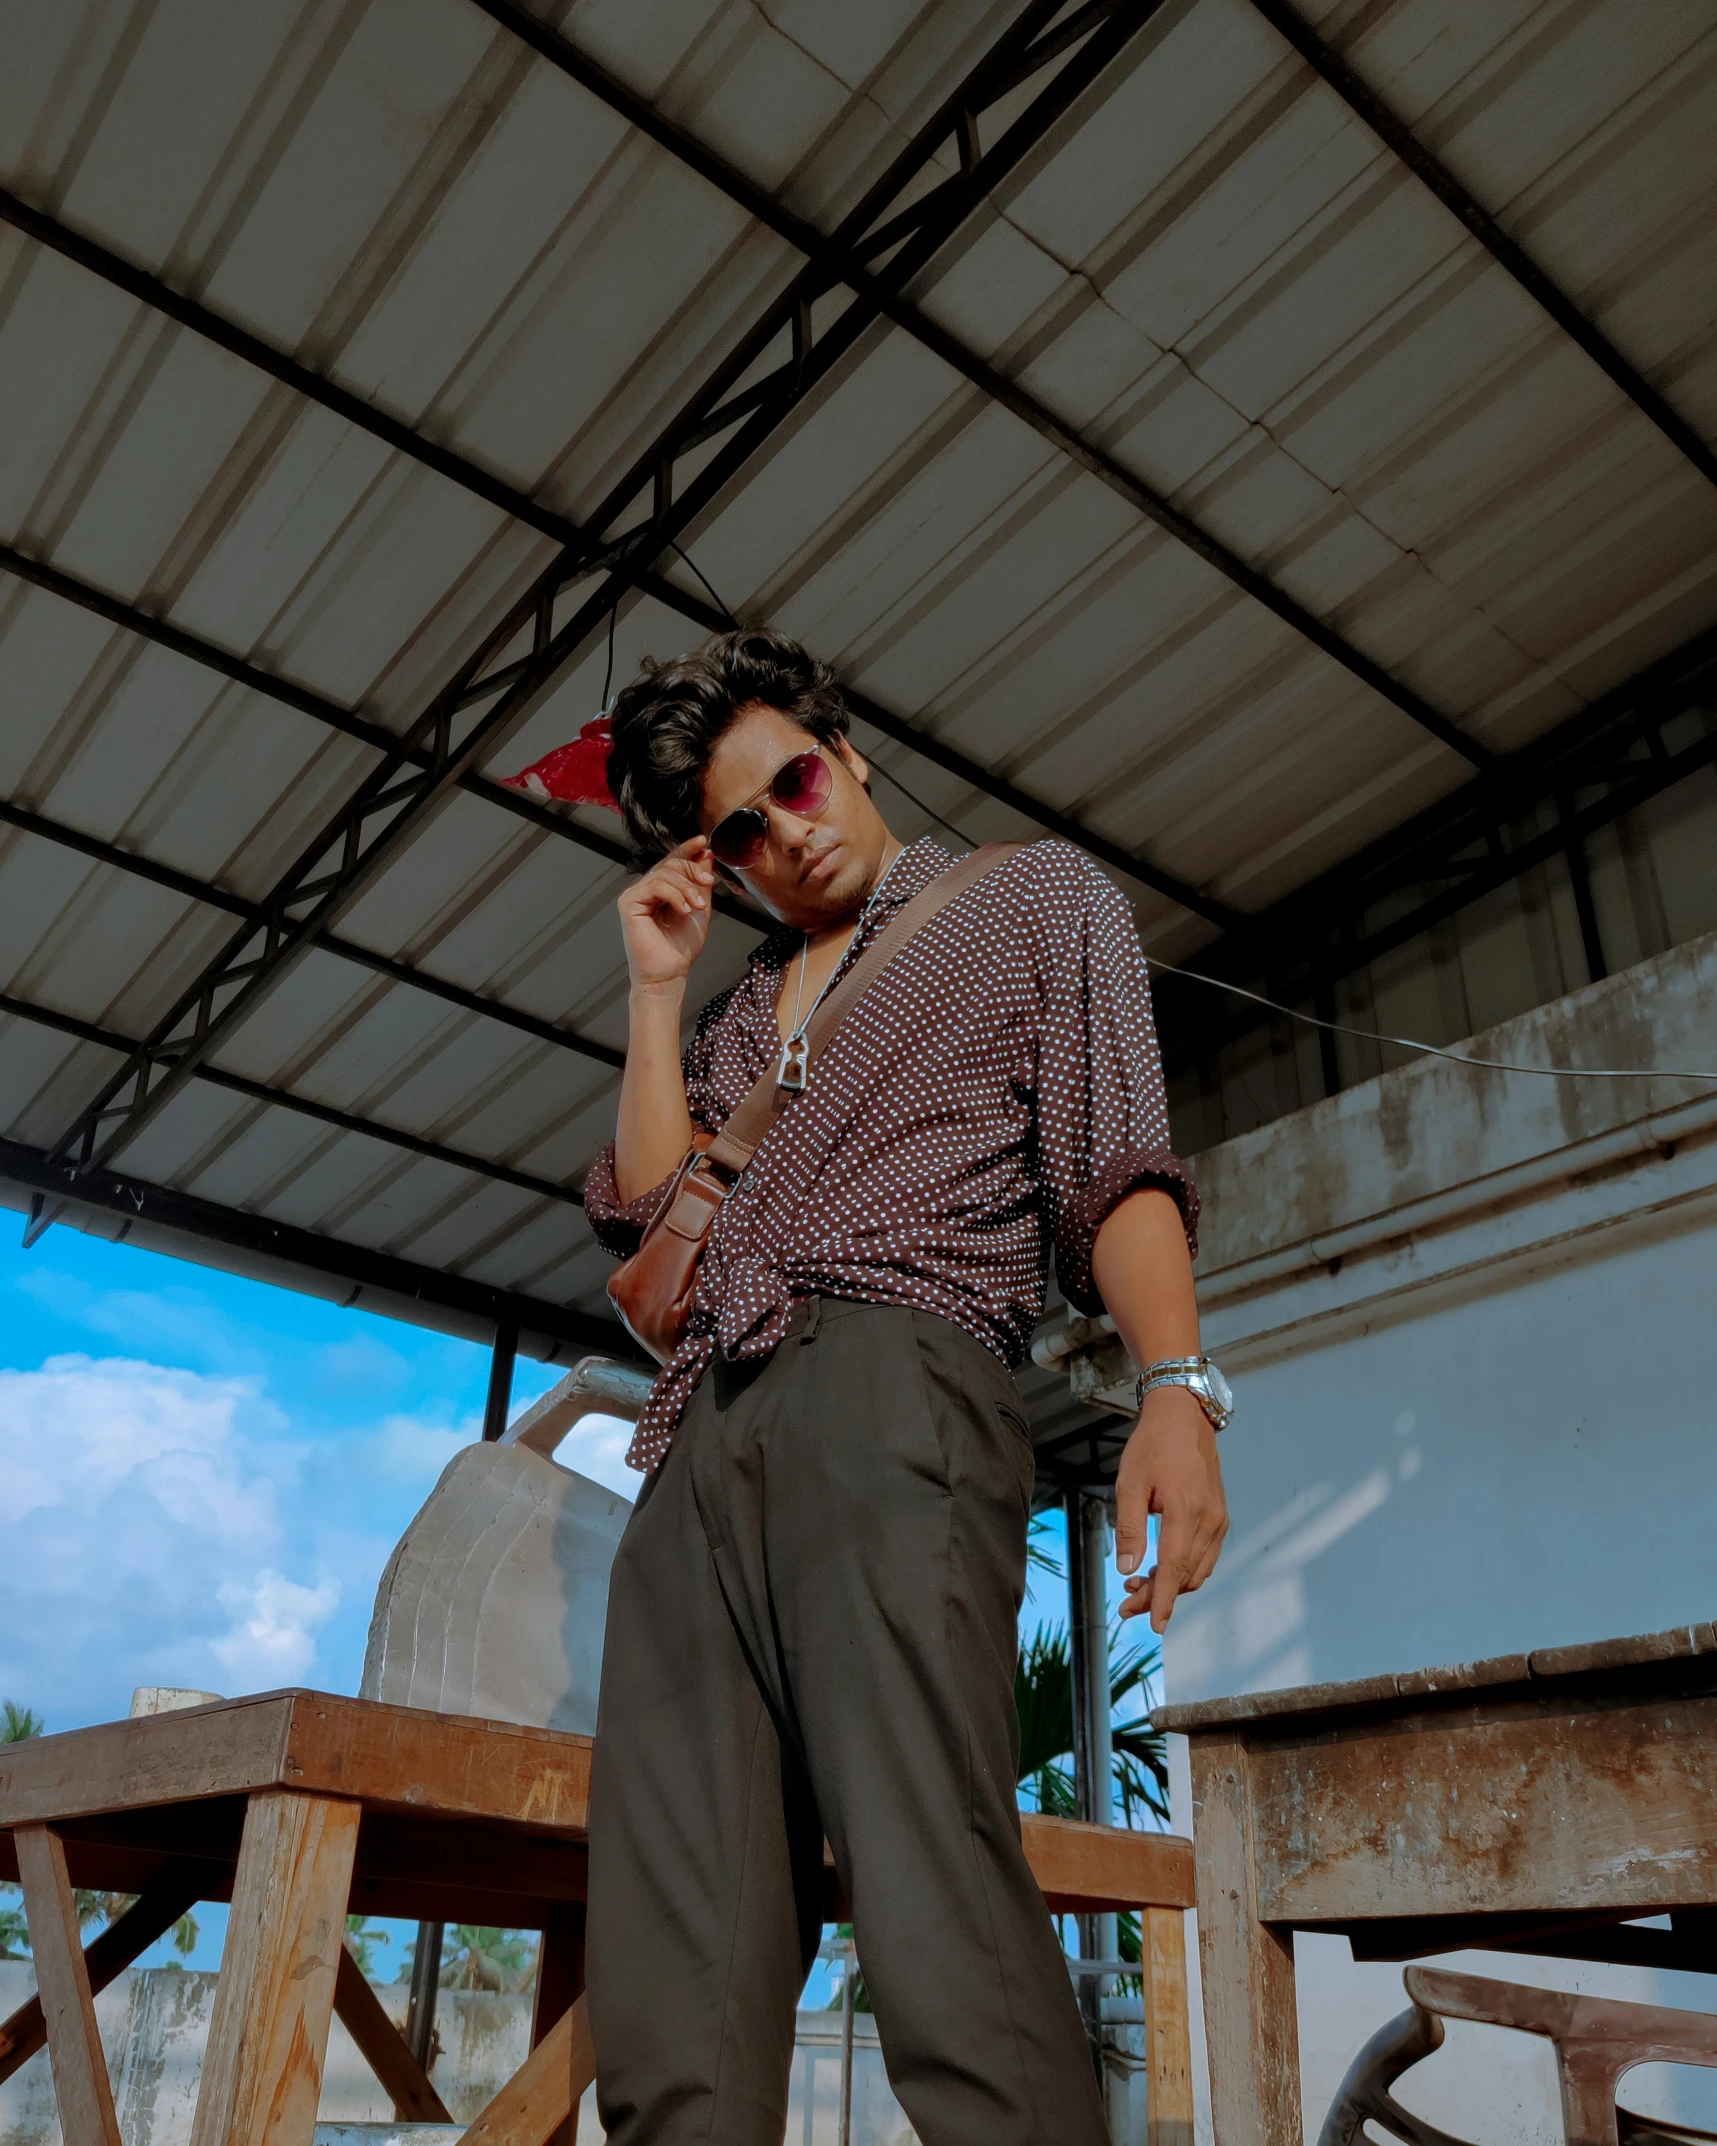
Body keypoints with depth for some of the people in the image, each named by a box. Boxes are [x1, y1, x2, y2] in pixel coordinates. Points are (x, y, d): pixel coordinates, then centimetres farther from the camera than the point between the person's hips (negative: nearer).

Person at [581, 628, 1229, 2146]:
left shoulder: (1039, 898, 17)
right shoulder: (744, 1008, 31)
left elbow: (1117, 1166, 3)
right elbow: (648, 1210, 20)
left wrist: (1177, 1384, -13)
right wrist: (656, 989, 20)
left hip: (894, 1382, -5)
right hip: (701, 1439, 6)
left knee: (927, 1877, -19)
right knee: (674, 1919, -4)